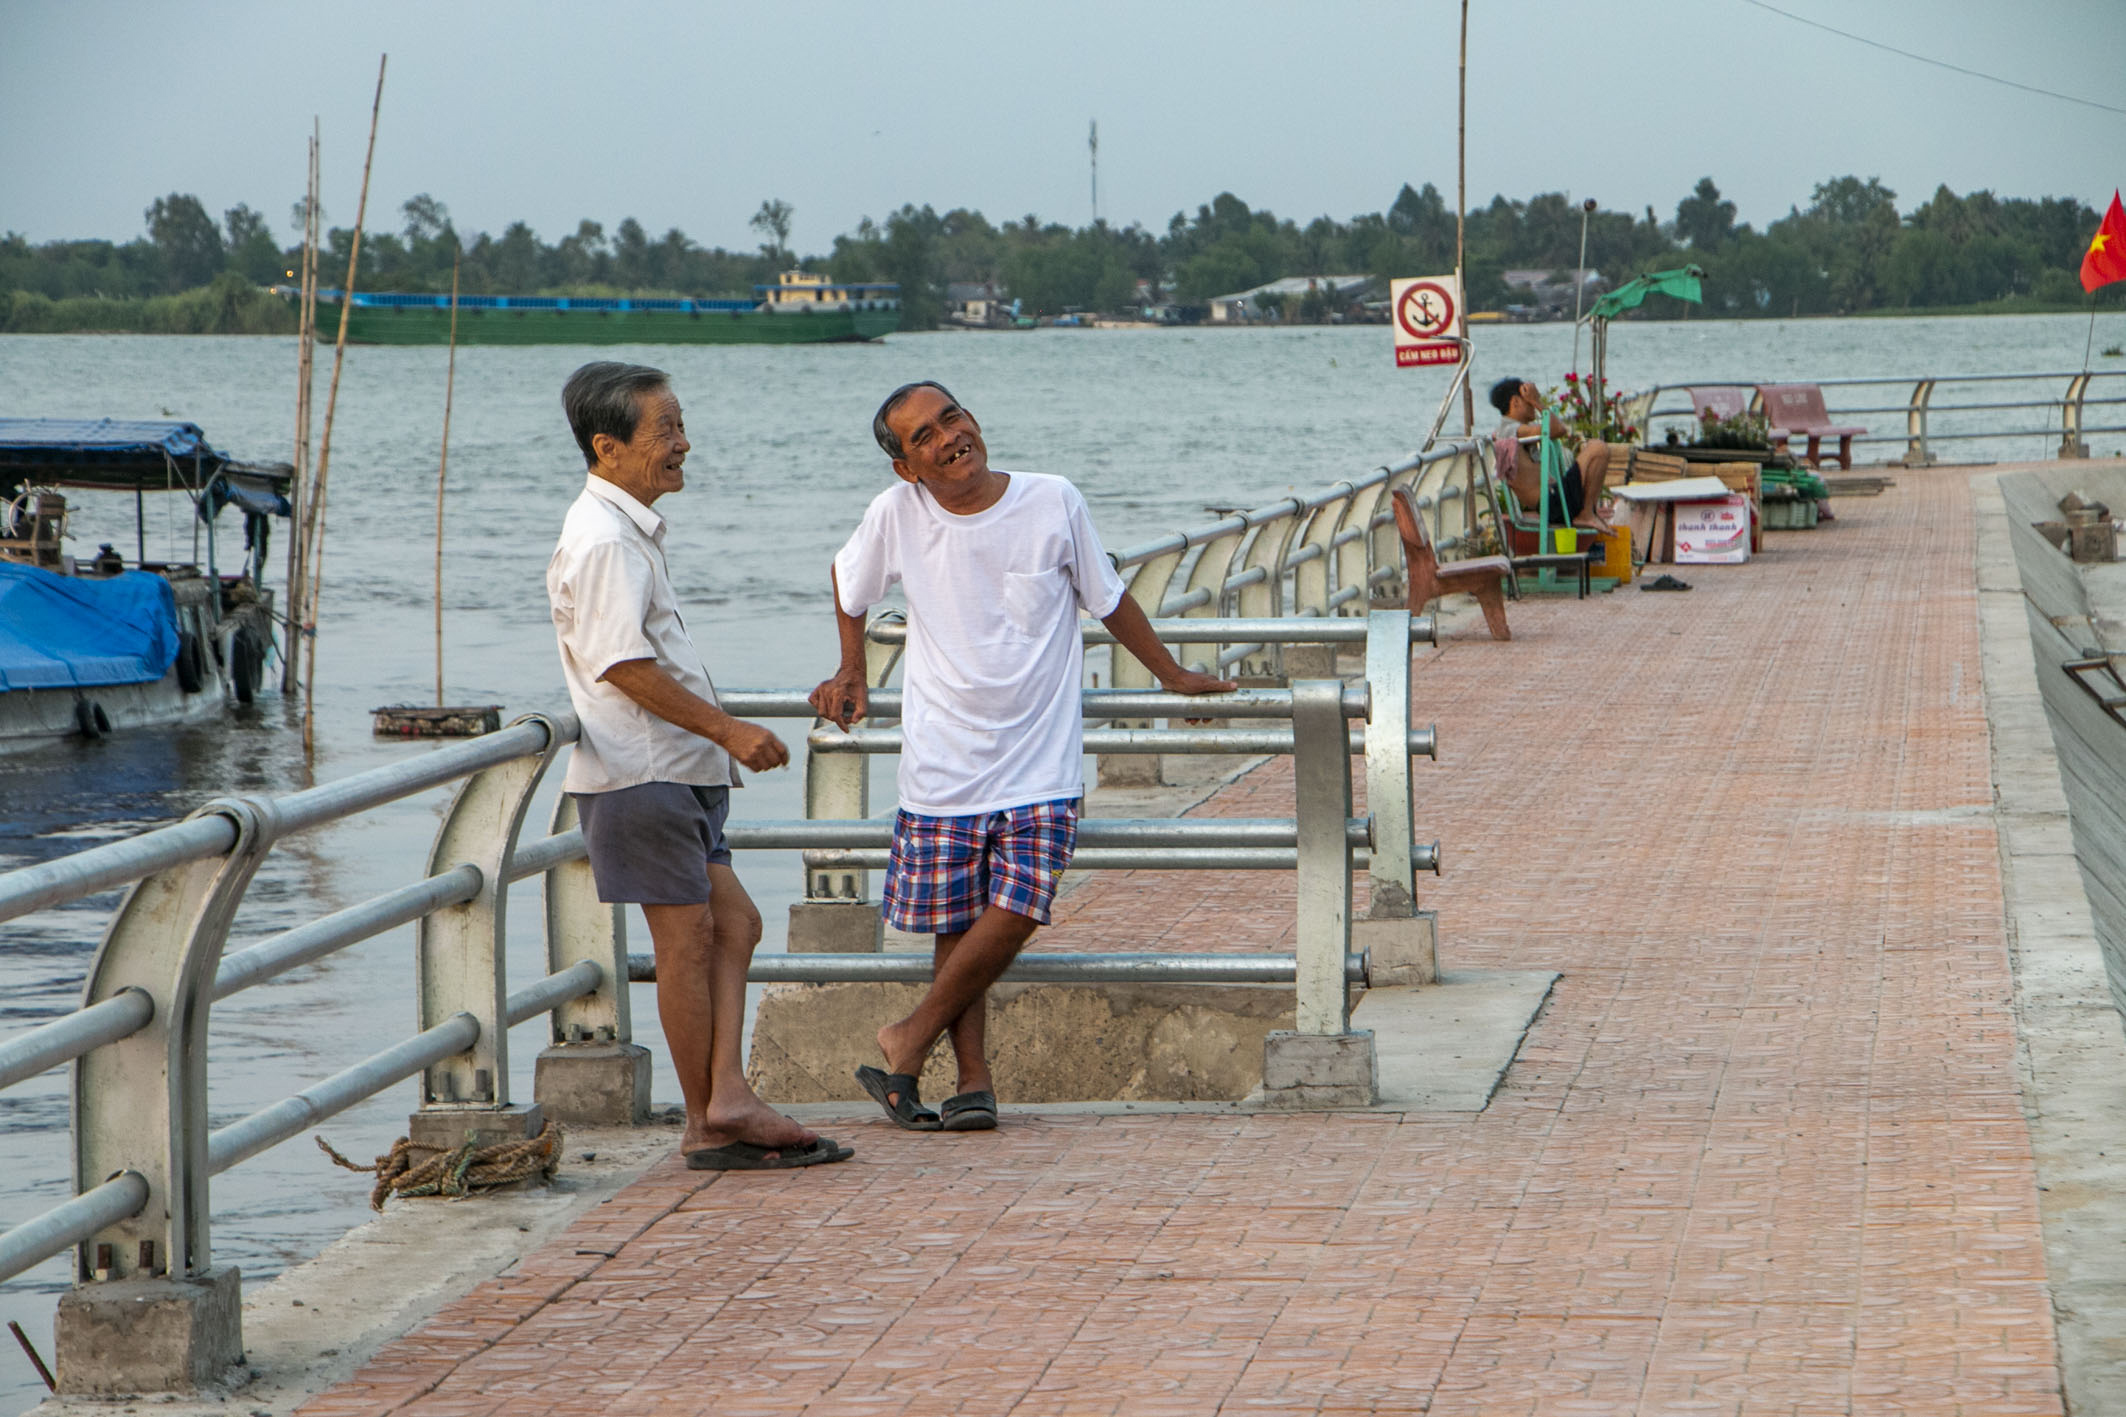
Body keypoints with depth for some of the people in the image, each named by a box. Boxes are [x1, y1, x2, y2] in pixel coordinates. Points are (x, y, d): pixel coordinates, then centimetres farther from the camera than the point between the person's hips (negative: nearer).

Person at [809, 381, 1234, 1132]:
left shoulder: (1053, 503, -5)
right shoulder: (895, 516, -5)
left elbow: (1109, 600, 11)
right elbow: (848, 586, 18)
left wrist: (1172, 674, 18)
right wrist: (850, 676, 23)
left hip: (1040, 763, -1)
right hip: (942, 764, 1)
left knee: (1015, 912, -12)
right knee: (954, 924, 2)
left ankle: (909, 1042, 3)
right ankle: (974, 1079, 11)